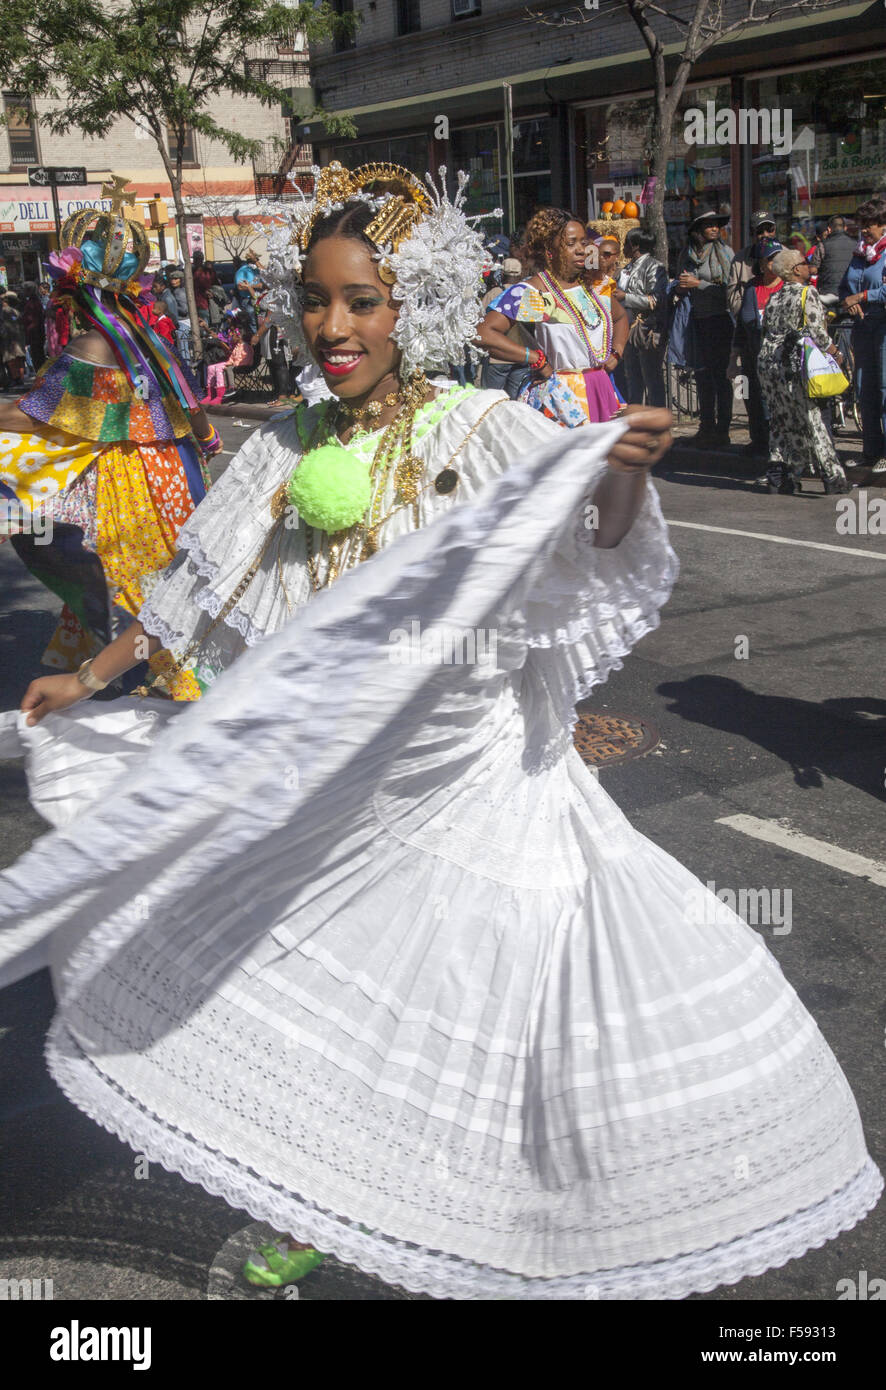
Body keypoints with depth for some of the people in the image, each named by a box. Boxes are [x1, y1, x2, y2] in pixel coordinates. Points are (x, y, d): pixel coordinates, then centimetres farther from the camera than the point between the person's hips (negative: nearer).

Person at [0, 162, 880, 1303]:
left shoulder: (481, 431, -9)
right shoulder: (291, 447, 5)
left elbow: (597, 565, -22)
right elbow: (200, 590, 16)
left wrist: (626, 480, -43)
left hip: (468, 773, -4)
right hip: (324, 780, 5)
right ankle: (309, 1210, 37)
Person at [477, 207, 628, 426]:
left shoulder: (591, 286, 12)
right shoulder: (531, 293, -8)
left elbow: (621, 316, 32)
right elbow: (484, 334, -20)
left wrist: (616, 352, 13)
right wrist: (537, 359, -17)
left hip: (602, 390, 6)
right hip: (562, 398, -6)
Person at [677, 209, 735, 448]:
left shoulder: (725, 252, -3)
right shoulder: (686, 253, 8)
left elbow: (729, 287, -10)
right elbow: (680, 283, 20)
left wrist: (698, 284, -13)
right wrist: (681, 285, -3)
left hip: (720, 318, -4)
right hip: (696, 319, 4)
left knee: (720, 373, -5)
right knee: (702, 374, 8)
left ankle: (722, 428, -1)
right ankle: (706, 426, 17)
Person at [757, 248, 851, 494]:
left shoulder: (773, 298, 12)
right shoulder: (807, 294, -8)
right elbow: (818, 333, -13)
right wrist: (835, 354, 0)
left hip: (767, 363, 6)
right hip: (793, 366, -6)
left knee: (782, 422, 12)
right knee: (813, 420, 0)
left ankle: (782, 477, 10)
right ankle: (833, 478, 5)